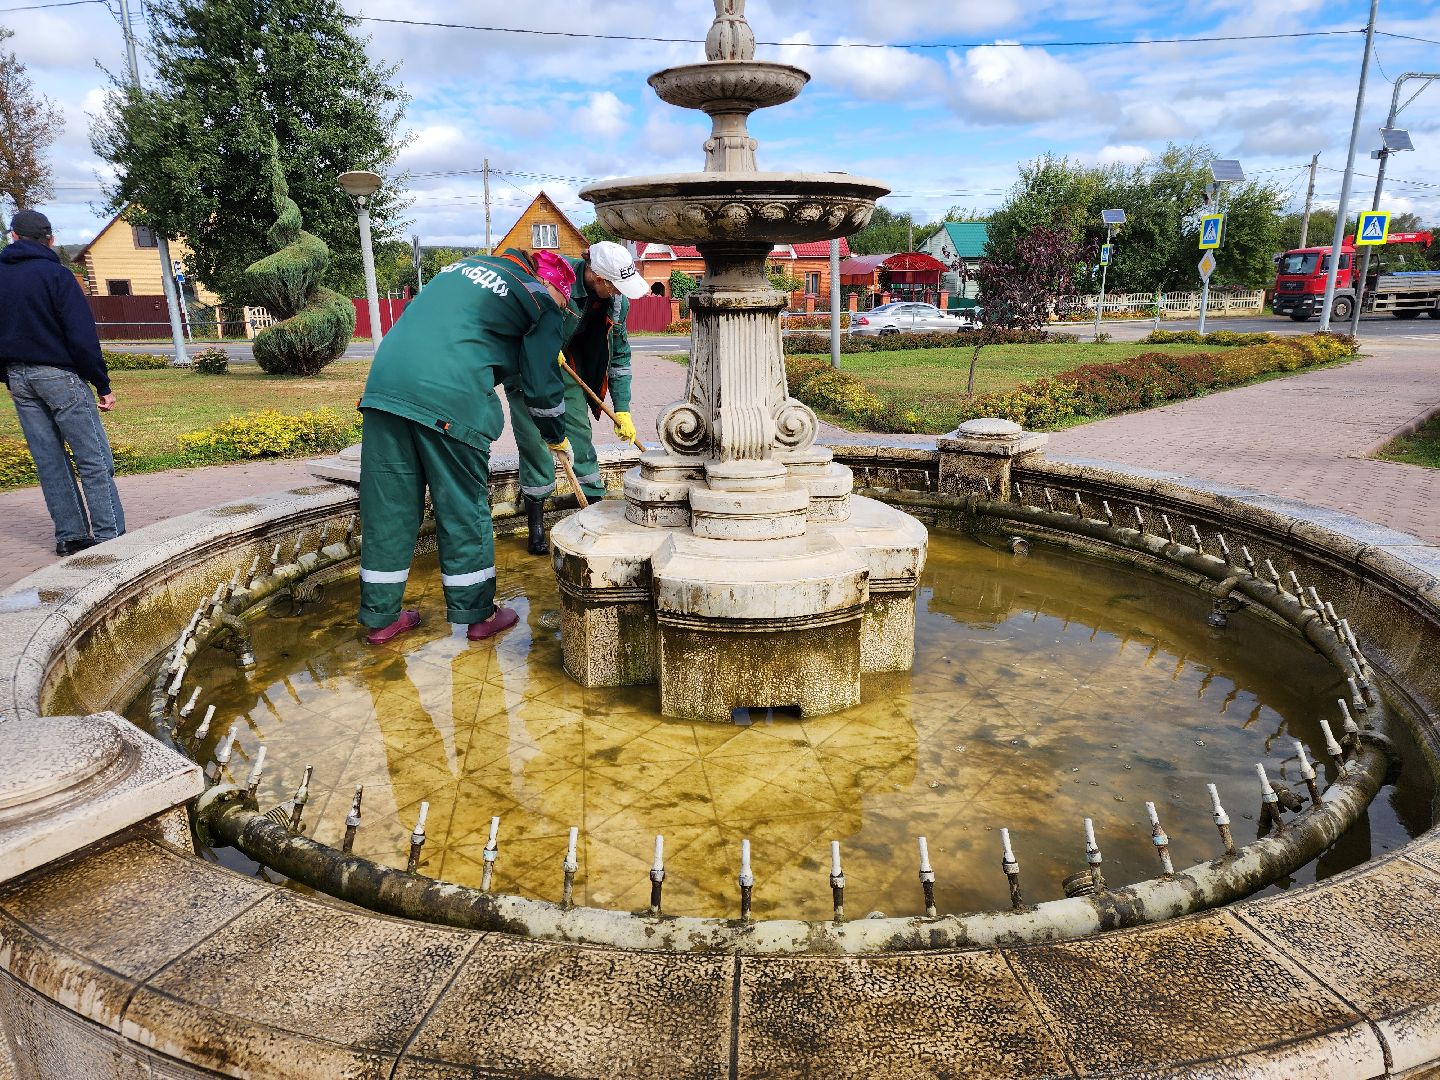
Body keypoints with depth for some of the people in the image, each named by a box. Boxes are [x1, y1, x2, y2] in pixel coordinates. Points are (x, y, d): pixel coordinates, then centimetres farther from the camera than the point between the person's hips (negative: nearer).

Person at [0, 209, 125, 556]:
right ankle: (109, 537, -8)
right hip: (58, 374, -6)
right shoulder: (56, 275, -9)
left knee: (49, 461, 10)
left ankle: (69, 536, 13)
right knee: (94, 460, -5)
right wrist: (103, 385, -10)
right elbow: (82, 336, -14)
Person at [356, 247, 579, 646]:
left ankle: (380, 617, 22)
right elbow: (541, 384, 8)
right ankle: (478, 614, 21)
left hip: (384, 383, 6)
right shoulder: (542, 303, 8)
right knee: (463, 510, 8)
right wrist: (556, 437, 24)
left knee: (388, 509, 11)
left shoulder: (465, 265, 28)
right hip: (450, 400, -6)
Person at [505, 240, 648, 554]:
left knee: (579, 431, 3)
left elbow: (619, 356, -2)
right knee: (533, 439, -6)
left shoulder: (617, 302, -12)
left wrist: (622, 410, -3)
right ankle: (535, 522, 5)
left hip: (565, 361, 5)